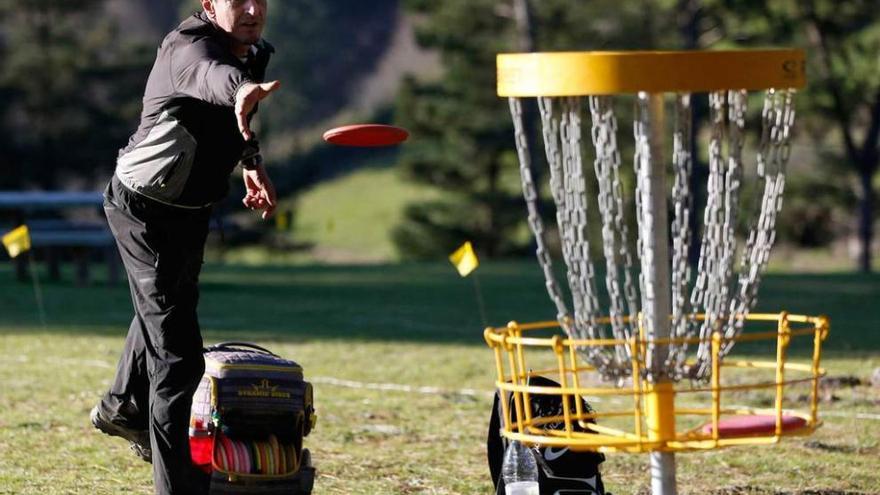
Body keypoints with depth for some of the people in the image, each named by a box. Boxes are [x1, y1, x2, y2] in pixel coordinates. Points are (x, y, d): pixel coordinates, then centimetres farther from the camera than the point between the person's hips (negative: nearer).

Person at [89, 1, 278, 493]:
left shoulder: (256, 53, -2)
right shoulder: (188, 48, -30)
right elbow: (210, 76, -57)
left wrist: (252, 161, 15)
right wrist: (240, 91, -77)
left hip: (191, 210, 10)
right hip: (145, 209, -10)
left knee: (170, 303, 33)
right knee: (179, 355, -14)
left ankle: (122, 409, 58)